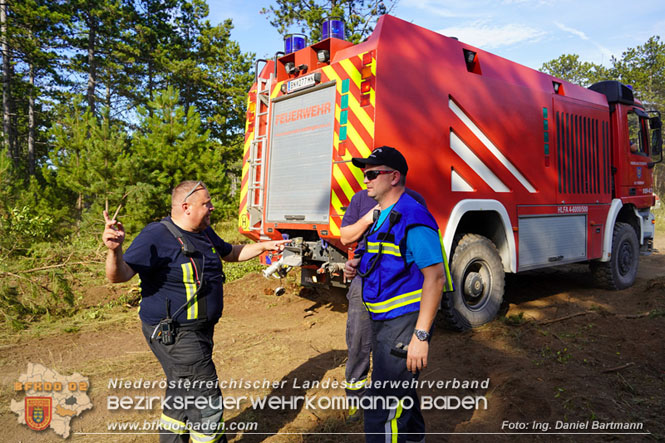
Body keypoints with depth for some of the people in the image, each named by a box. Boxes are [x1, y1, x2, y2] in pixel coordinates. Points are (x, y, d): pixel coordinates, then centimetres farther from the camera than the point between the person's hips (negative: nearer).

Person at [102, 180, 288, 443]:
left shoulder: (204, 233, 8)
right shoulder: (156, 236, -19)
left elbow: (231, 253, 24)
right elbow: (119, 275, -26)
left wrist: (264, 246, 16)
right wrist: (115, 249, -46)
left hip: (199, 330, 9)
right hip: (173, 335, -9)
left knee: (183, 395, 25)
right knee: (206, 403, -4)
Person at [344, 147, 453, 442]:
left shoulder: (413, 217, -19)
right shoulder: (381, 215, 12)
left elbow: (435, 276, -23)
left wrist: (421, 335, -26)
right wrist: (358, 267, 3)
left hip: (404, 323, -10)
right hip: (382, 319, 10)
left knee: (383, 409, -6)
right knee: (399, 391, 26)